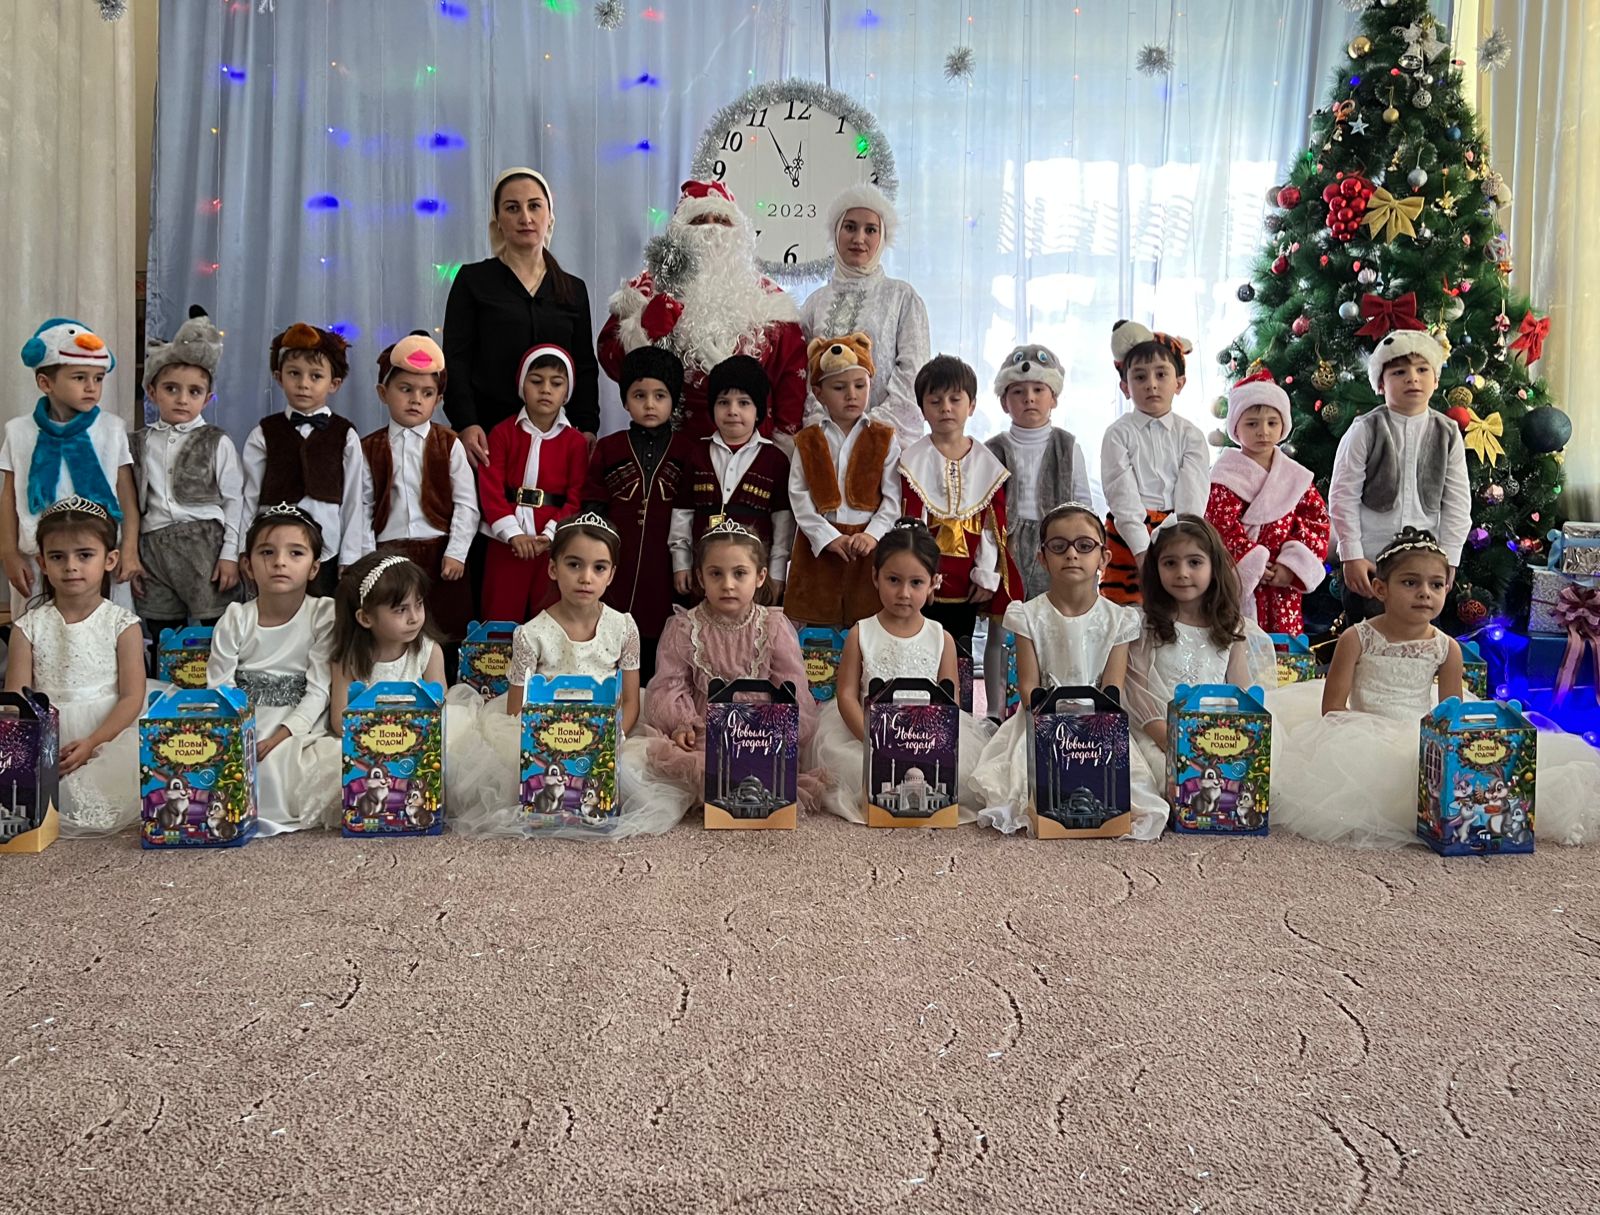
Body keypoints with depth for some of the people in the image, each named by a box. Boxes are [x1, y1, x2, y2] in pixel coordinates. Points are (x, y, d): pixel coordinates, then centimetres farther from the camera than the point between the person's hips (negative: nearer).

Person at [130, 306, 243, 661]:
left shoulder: (217, 442, 2)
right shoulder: (138, 444, 12)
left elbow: (234, 500, 0)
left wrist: (230, 554, -7)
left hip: (205, 545, -3)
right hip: (153, 548, 4)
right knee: (162, 644, 10)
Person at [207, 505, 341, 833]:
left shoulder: (324, 614, -2)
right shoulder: (235, 620, 3)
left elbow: (318, 691, -7)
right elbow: (218, 691, 0)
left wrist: (278, 739, -18)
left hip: (299, 735, -1)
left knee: (338, 763, -30)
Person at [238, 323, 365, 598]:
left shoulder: (345, 436, 2)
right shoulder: (264, 434, 3)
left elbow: (353, 501, 2)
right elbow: (249, 498, 5)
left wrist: (349, 562, 0)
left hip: (326, 557, 0)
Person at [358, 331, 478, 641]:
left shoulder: (450, 445, 2)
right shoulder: (370, 449, 6)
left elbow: (466, 503, -1)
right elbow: (362, 508, 5)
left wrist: (456, 552, -8)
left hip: (439, 553, -1)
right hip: (389, 554, 1)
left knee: (446, 632, 3)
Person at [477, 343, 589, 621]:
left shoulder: (575, 442, 4)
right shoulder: (502, 433, 4)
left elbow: (577, 497, -2)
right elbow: (490, 487, -4)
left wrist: (550, 535, -14)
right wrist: (513, 533, -14)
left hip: (553, 543, 0)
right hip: (506, 540, 0)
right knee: (501, 618, 3)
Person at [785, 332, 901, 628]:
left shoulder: (884, 439, 5)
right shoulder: (807, 442, 6)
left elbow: (893, 496, -1)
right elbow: (799, 496, -2)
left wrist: (872, 534, -15)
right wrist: (829, 537, -12)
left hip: (867, 544, 0)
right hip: (819, 546, 0)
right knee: (816, 624, 3)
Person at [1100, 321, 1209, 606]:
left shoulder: (1190, 435, 7)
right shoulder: (1118, 434, 2)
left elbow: (1192, 496, -3)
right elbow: (1122, 496, -8)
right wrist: (1142, 548, -18)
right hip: (1129, 533, -2)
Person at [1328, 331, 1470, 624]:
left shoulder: (1448, 434, 1)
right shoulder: (1365, 430, -8)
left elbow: (1458, 503, 4)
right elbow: (1343, 496, -7)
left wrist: (1448, 560, 1)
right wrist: (1351, 556, -9)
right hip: (1368, 560, -2)